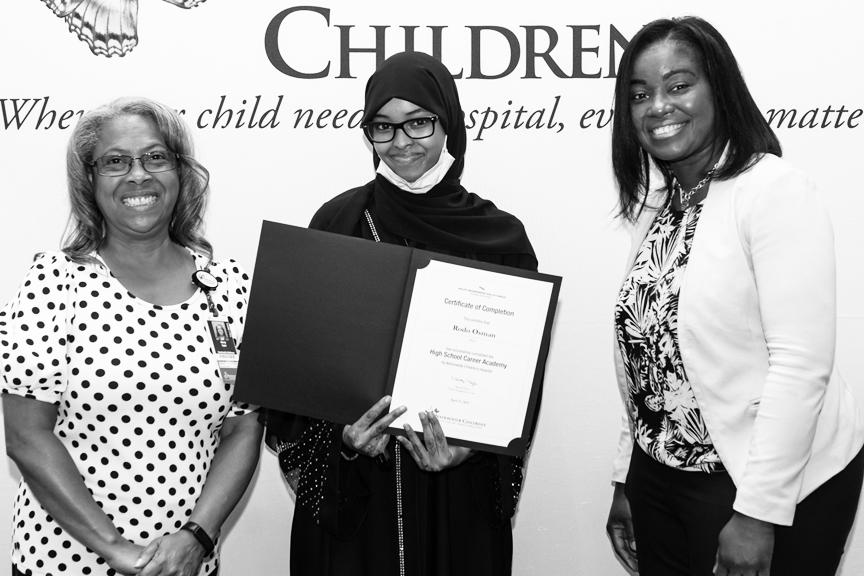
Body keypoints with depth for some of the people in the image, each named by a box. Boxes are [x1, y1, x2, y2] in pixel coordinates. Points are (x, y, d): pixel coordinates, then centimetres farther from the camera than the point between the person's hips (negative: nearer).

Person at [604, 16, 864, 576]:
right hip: (660, 476, 6)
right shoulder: (655, 209, 8)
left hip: (771, 486, -6)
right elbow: (646, 364, 10)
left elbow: (801, 364, -19)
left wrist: (758, 513, -20)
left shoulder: (774, 190, -13)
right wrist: (627, 480, 11)